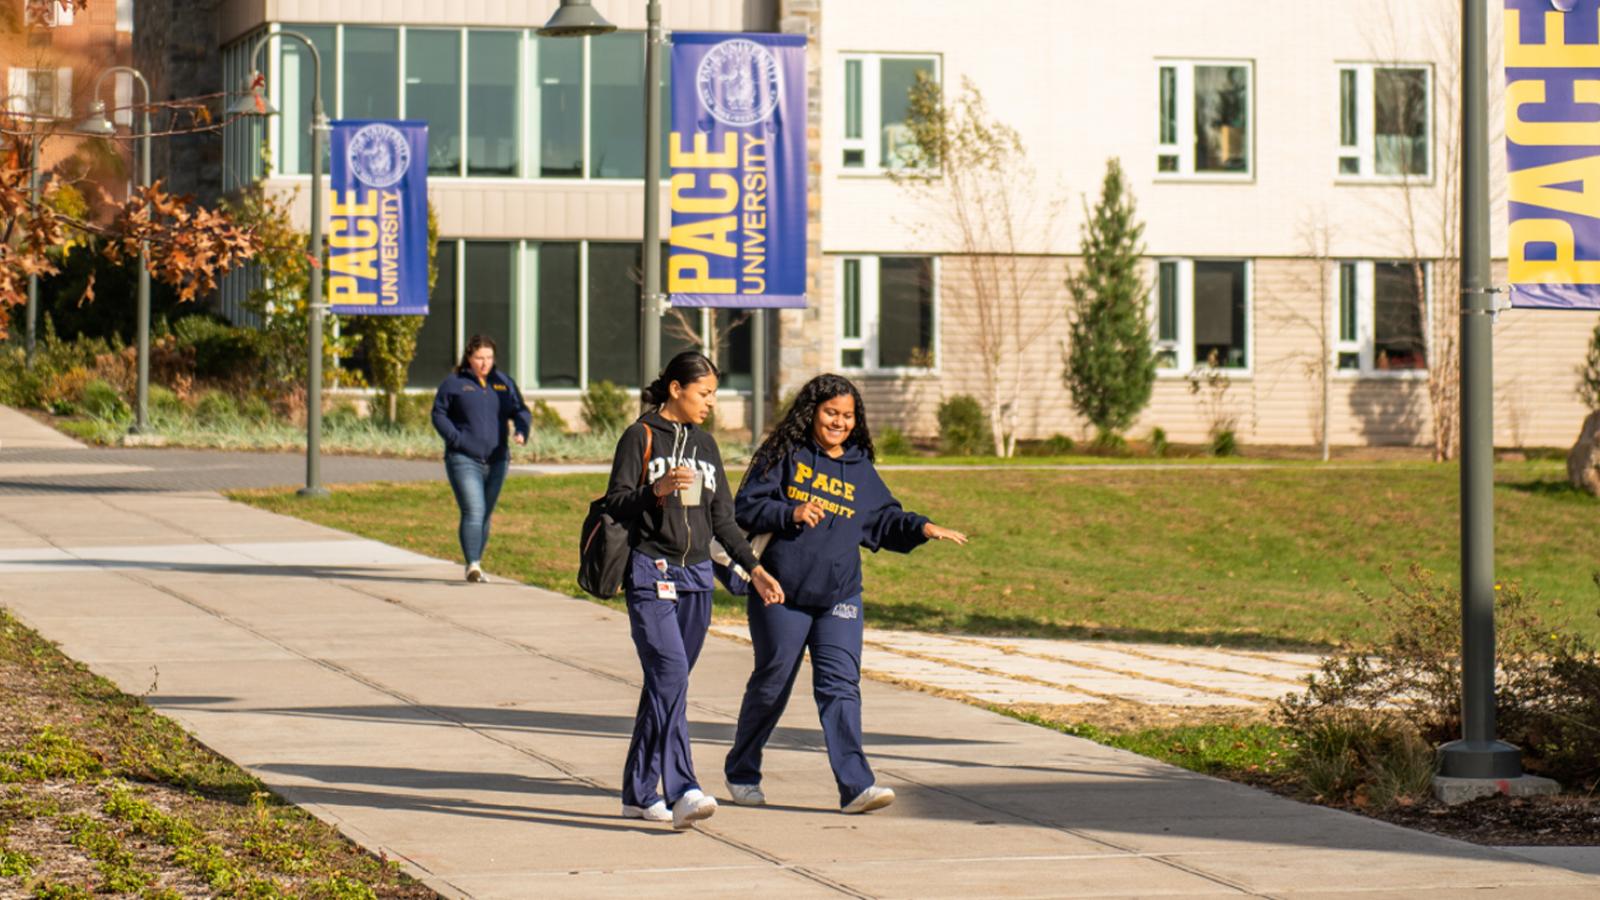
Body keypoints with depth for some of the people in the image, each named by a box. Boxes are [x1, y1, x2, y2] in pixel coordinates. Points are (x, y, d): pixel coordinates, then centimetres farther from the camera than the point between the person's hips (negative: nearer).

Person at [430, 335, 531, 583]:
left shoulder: (504, 382, 12)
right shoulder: (454, 383, 1)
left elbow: (521, 411, 14)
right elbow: (439, 413, 1)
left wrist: (522, 431, -8)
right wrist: (455, 438, -14)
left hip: (496, 460, 5)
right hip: (463, 460, -5)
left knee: (485, 515, 11)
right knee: (473, 512, -17)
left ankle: (476, 564, 23)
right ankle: (473, 565, -22)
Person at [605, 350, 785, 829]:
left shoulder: (704, 445, 17)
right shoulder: (640, 437, -2)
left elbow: (722, 518, 20)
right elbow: (615, 503, -6)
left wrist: (754, 567, 12)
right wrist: (657, 490, -23)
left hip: (696, 577, 6)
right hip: (651, 574, -6)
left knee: (665, 683, 8)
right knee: (670, 677, -18)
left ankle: (639, 793, 16)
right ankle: (682, 791, -27)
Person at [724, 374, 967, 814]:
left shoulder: (861, 470, 13)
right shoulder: (785, 456, -1)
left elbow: (885, 518, 18)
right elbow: (745, 508, -5)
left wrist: (922, 528, 0)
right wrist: (792, 513, -19)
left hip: (839, 598, 3)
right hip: (782, 595, -3)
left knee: (840, 686, -8)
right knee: (771, 686, 7)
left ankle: (855, 786, -16)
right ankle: (741, 773, 26)